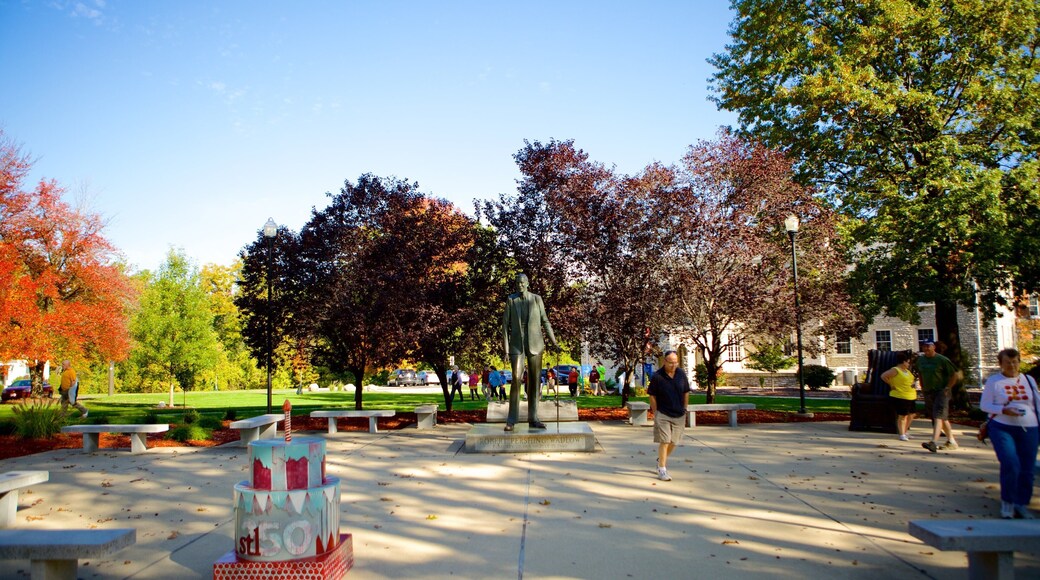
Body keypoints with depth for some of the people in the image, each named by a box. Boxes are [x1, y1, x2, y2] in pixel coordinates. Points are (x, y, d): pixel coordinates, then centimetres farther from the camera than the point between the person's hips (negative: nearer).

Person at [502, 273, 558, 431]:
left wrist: (553, 341, -2)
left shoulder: (536, 299, 3)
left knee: (535, 381, 3)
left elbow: (545, 321, 5)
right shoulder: (510, 300, 1)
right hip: (517, 344, -2)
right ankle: (511, 420, -9)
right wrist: (506, 349, -7)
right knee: (516, 379, -14)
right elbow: (505, 325, 0)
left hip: (535, 344, 2)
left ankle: (533, 419, 9)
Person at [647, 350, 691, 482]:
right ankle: (662, 469, 3)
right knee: (664, 441, -6)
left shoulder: (681, 374, 0)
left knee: (673, 441, 12)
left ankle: (661, 459, 36)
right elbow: (652, 396, -4)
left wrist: (684, 409, 9)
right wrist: (655, 413, -5)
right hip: (663, 415, -4)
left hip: (679, 415, 4)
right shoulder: (657, 376, -11)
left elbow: (686, 393, 11)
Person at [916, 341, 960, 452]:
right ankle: (951, 441, 28)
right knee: (943, 418, 15)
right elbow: (920, 374, 24)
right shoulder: (920, 360, 9)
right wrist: (922, 387, 15)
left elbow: (955, 374, -7)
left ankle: (934, 443, -28)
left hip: (941, 392, -6)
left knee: (938, 416, -17)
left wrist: (947, 388, -11)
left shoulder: (942, 360, -9)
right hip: (928, 393, 6)